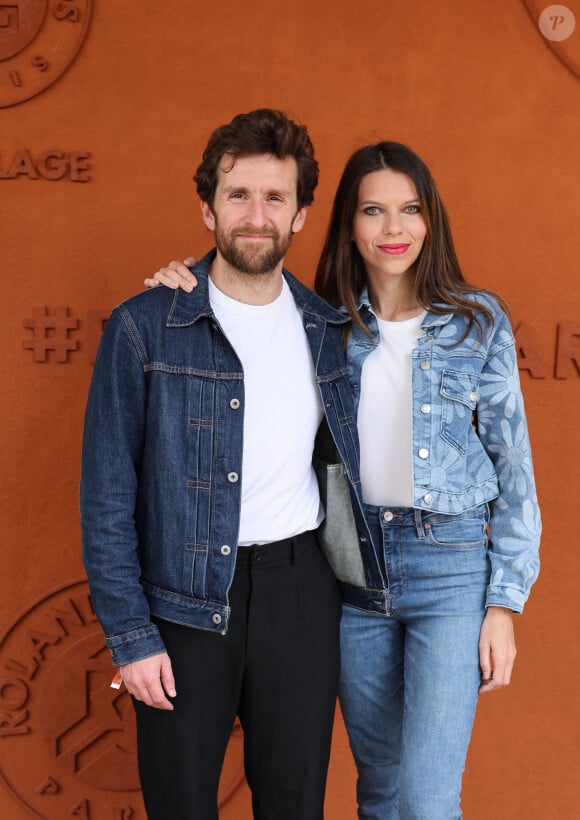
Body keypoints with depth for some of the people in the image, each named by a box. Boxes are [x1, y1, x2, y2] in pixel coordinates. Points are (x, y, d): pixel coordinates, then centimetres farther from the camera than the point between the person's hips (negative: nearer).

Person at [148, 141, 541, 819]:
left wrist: (504, 602, -4)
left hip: (451, 567, -2)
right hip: (353, 562, 3)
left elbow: (513, 465, -1)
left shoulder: (478, 321, -2)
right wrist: (190, 292, -6)